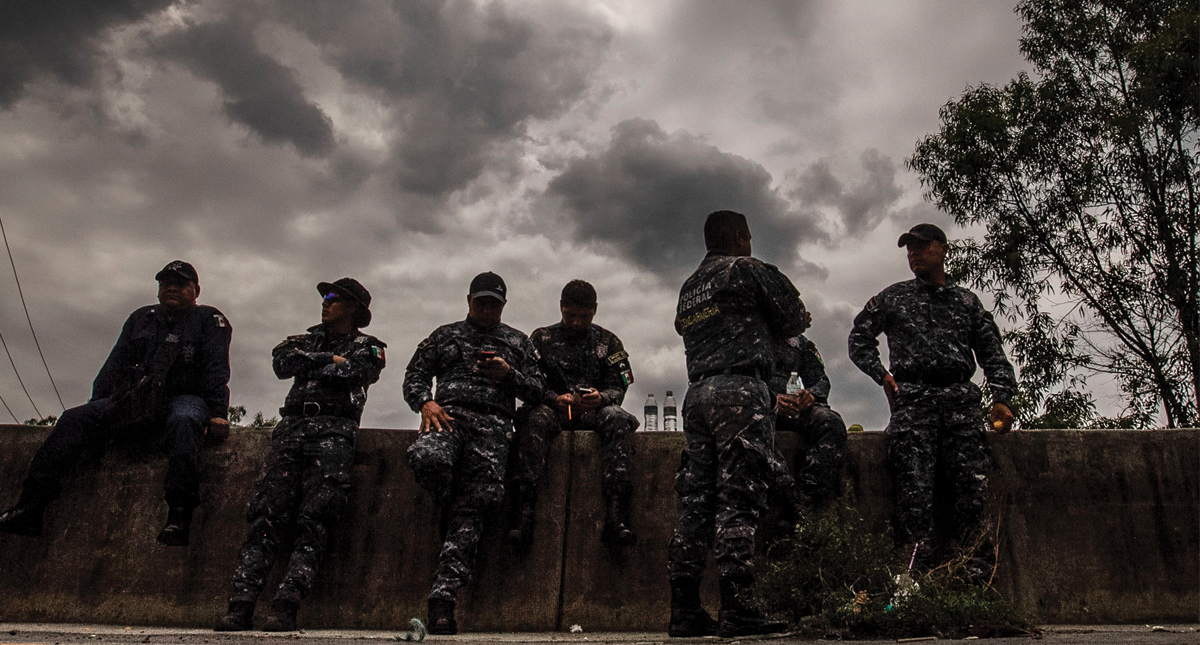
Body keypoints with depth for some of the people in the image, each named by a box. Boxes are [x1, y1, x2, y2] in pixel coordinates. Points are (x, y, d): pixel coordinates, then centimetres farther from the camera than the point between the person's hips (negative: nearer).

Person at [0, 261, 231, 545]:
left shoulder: (209, 320, 8)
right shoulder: (140, 318, 23)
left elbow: (216, 370, -3)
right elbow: (115, 364, 21)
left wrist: (218, 413, -16)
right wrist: (96, 404, 7)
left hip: (184, 398, -5)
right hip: (135, 400, 5)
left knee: (183, 422, -39)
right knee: (75, 418, -15)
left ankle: (179, 515, -49)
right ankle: (31, 506, -23)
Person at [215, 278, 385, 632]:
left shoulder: (367, 348, 18)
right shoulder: (309, 339, 29)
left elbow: (353, 370, -5)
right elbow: (282, 362, 8)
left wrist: (309, 364, 7)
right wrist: (331, 360, 5)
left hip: (334, 431, -3)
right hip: (292, 426, 3)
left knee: (314, 519, -18)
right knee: (267, 514, -13)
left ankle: (286, 605, -24)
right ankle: (241, 602, -20)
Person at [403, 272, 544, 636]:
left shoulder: (517, 342, 25)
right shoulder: (444, 336, 24)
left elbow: (537, 391, 17)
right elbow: (414, 375, 17)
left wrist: (508, 374, -2)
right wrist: (425, 402, -5)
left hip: (492, 424, 0)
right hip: (448, 413, 0)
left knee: (473, 505, -16)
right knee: (427, 459, -35)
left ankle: (443, 596, -17)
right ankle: (449, 509, -3)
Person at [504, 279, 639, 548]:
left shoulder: (608, 342, 15)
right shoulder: (541, 338, 14)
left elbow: (618, 389, 6)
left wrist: (601, 398, -18)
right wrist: (556, 399, -17)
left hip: (594, 412, 1)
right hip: (555, 409, 0)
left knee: (617, 419, -34)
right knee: (535, 419, -36)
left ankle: (615, 517, -44)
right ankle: (522, 514, -44)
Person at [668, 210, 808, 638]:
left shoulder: (688, 288, 25)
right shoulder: (747, 269, 4)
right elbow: (794, 320, 7)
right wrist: (766, 327, 27)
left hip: (697, 392, 7)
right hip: (740, 388, -7)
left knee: (696, 500, 4)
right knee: (739, 499, -10)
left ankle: (684, 610, 3)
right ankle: (737, 609, -13)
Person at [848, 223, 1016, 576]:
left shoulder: (966, 301, 23)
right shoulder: (893, 296, 21)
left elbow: (992, 354, 18)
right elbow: (859, 338, 20)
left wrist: (1001, 397, 3)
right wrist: (881, 374, 4)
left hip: (960, 398, 1)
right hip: (911, 398, -1)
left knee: (972, 488, -12)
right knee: (914, 490, -14)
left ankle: (979, 579, -11)